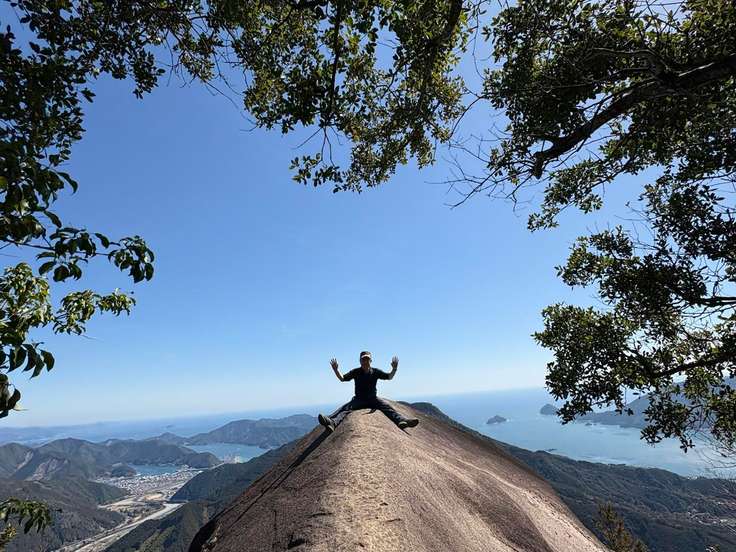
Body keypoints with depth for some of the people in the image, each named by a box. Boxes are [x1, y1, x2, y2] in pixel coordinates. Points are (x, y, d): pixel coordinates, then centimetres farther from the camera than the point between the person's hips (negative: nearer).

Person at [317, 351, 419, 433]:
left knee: (387, 407, -25)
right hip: (358, 400, -1)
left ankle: (401, 420, -48)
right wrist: (336, 370, -17)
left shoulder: (375, 372, 4)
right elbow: (342, 378, 1)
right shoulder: (355, 372, 1)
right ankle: (331, 421, -54)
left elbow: (389, 377, 8)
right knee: (345, 408, -28)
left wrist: (394, 369, -12)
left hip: (373, 399, 1)